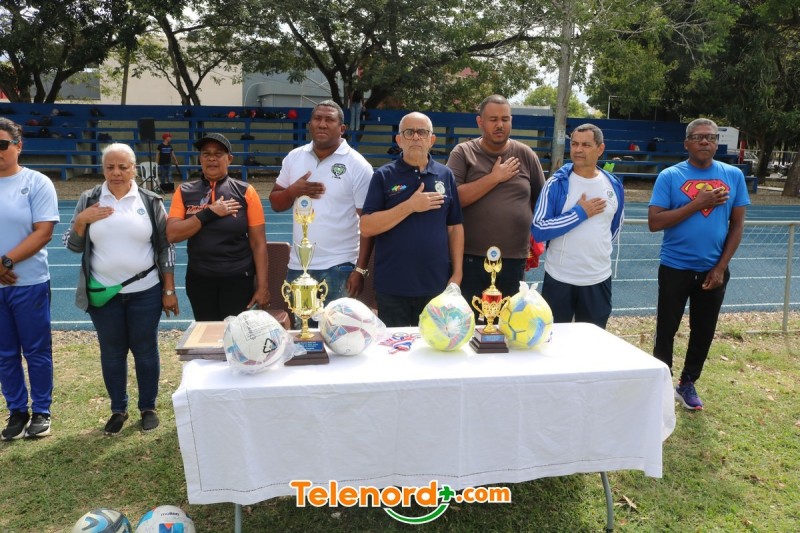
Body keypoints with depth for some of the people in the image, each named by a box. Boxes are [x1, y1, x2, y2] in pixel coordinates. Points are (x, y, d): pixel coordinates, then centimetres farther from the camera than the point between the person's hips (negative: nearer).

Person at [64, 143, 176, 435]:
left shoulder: (150, 201, -2)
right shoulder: (89, 200, 2)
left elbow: (165, 247, 0)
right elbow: (73, 245, 5)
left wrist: (169, 290, -2)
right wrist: (82, 220, -14)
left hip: (145, 292, -1)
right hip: (103, 294, 2)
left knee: (146, 351, 9)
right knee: (111, 353, 12)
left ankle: (148, 407, 26)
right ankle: (118, 410, 29)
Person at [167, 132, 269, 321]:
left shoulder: (245, 192, -4)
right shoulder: (185, 192, 3)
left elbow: (258, 243, -5)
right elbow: (172, 234, -8)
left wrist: (262, 286, -8)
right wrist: (210, 213, -15)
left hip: (238, 279, -2)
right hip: (199, 279, 2)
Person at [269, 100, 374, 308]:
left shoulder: (358, 166, -8)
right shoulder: (293, 158, 6)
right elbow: (276, 203, 12)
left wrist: (360, 269, -14)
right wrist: (293, 191, -11)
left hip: (339, 268, -4)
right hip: (298, 266, 5)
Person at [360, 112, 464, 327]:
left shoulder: (445, 176, 6)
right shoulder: (383, 176, -1)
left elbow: (455, 227, 8)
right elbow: (366, 227, -9)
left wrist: (457, 273, 2)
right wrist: (410, 206, -16)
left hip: (436, 284, 2)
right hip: (393, 287, -2)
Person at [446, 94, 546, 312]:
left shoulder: (525, 155, 6)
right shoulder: (463, 153, -1)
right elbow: (453, 198, -14)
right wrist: (494, 177, -13)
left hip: (514, 259, 2)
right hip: (471, 259, -2)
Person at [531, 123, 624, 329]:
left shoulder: (614, 186, 3)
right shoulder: (557, 183, -9)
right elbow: (538, 230, -16)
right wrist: (579, 213, -16)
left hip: (598, 279, 3)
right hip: (559, 278, -3)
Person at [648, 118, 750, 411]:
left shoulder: (733, 175, 1)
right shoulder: (670, 176, -7)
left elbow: (737, 225, 2)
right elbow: (654, 222, -15)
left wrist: (721, 267, -4)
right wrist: (697, 204, -20)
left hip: (713, 270, 3)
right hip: (676, 268, -3)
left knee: (703, 331, 13)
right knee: (666, 330, 7)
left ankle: (687, 383, 31)